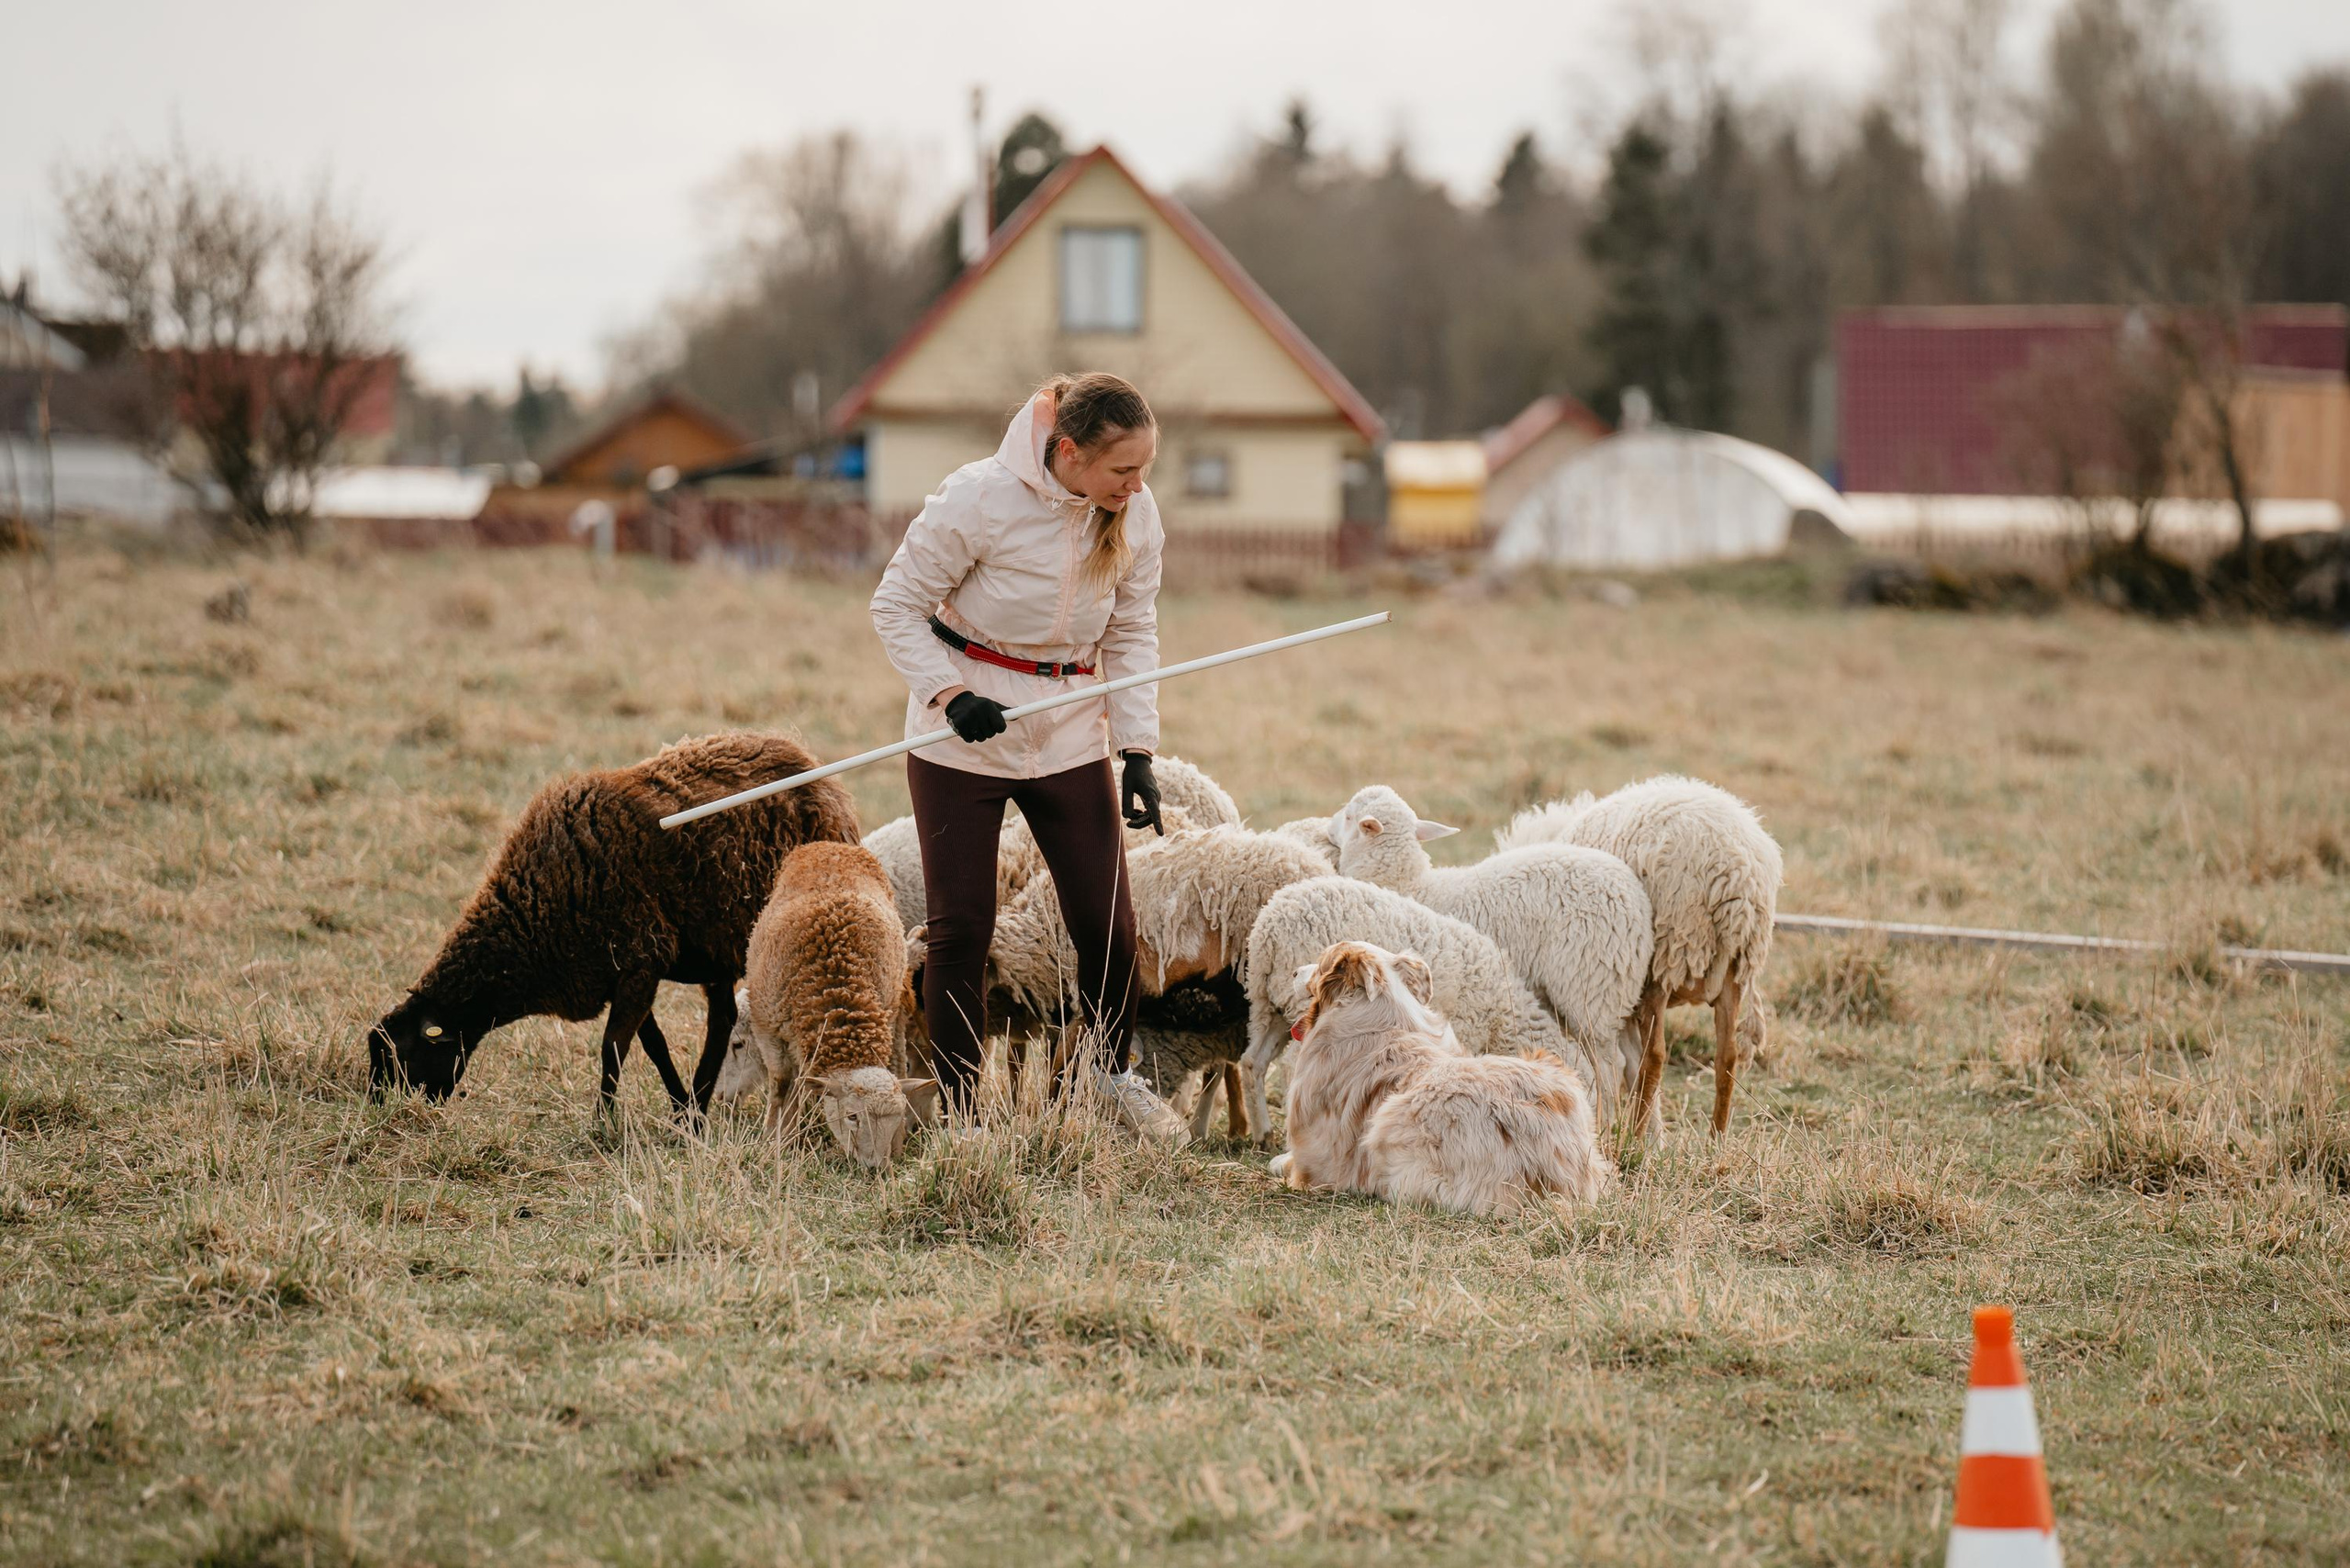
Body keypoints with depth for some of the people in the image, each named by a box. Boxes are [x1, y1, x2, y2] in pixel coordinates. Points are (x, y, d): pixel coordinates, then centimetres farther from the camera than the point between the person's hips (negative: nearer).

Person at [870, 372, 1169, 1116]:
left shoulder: (1136, 517, -6)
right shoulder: (979, 498, -19)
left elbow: (1131, 636, 6)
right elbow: (897, 608, -11)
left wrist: (1137, 749, -2)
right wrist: (950, 696, -23)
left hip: (1071, 740, 3)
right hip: (961, 742, -3)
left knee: (1109, 927, 1)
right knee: (961, 929, 0)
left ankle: (1114, 1073, 27)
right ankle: (960, 1112, 12)